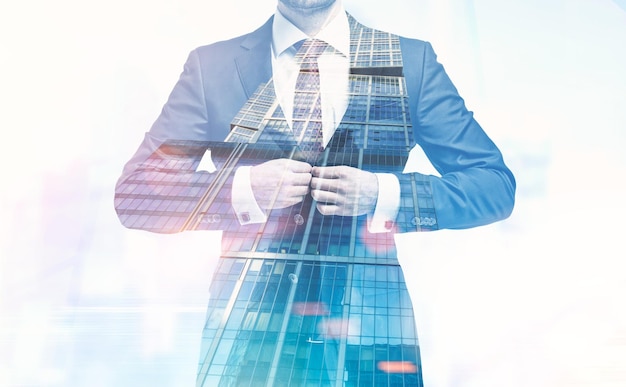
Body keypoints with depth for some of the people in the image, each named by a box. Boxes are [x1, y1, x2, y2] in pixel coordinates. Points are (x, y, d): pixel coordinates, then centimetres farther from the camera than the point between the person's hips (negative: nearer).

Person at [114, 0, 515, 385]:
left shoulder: (412, 60, 0)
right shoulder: (211, 66, 0)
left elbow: (497, 185, -3)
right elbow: (133, 193, -4)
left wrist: (382, 194, -19)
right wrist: (244, 189, -21)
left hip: (368, 324, 1)